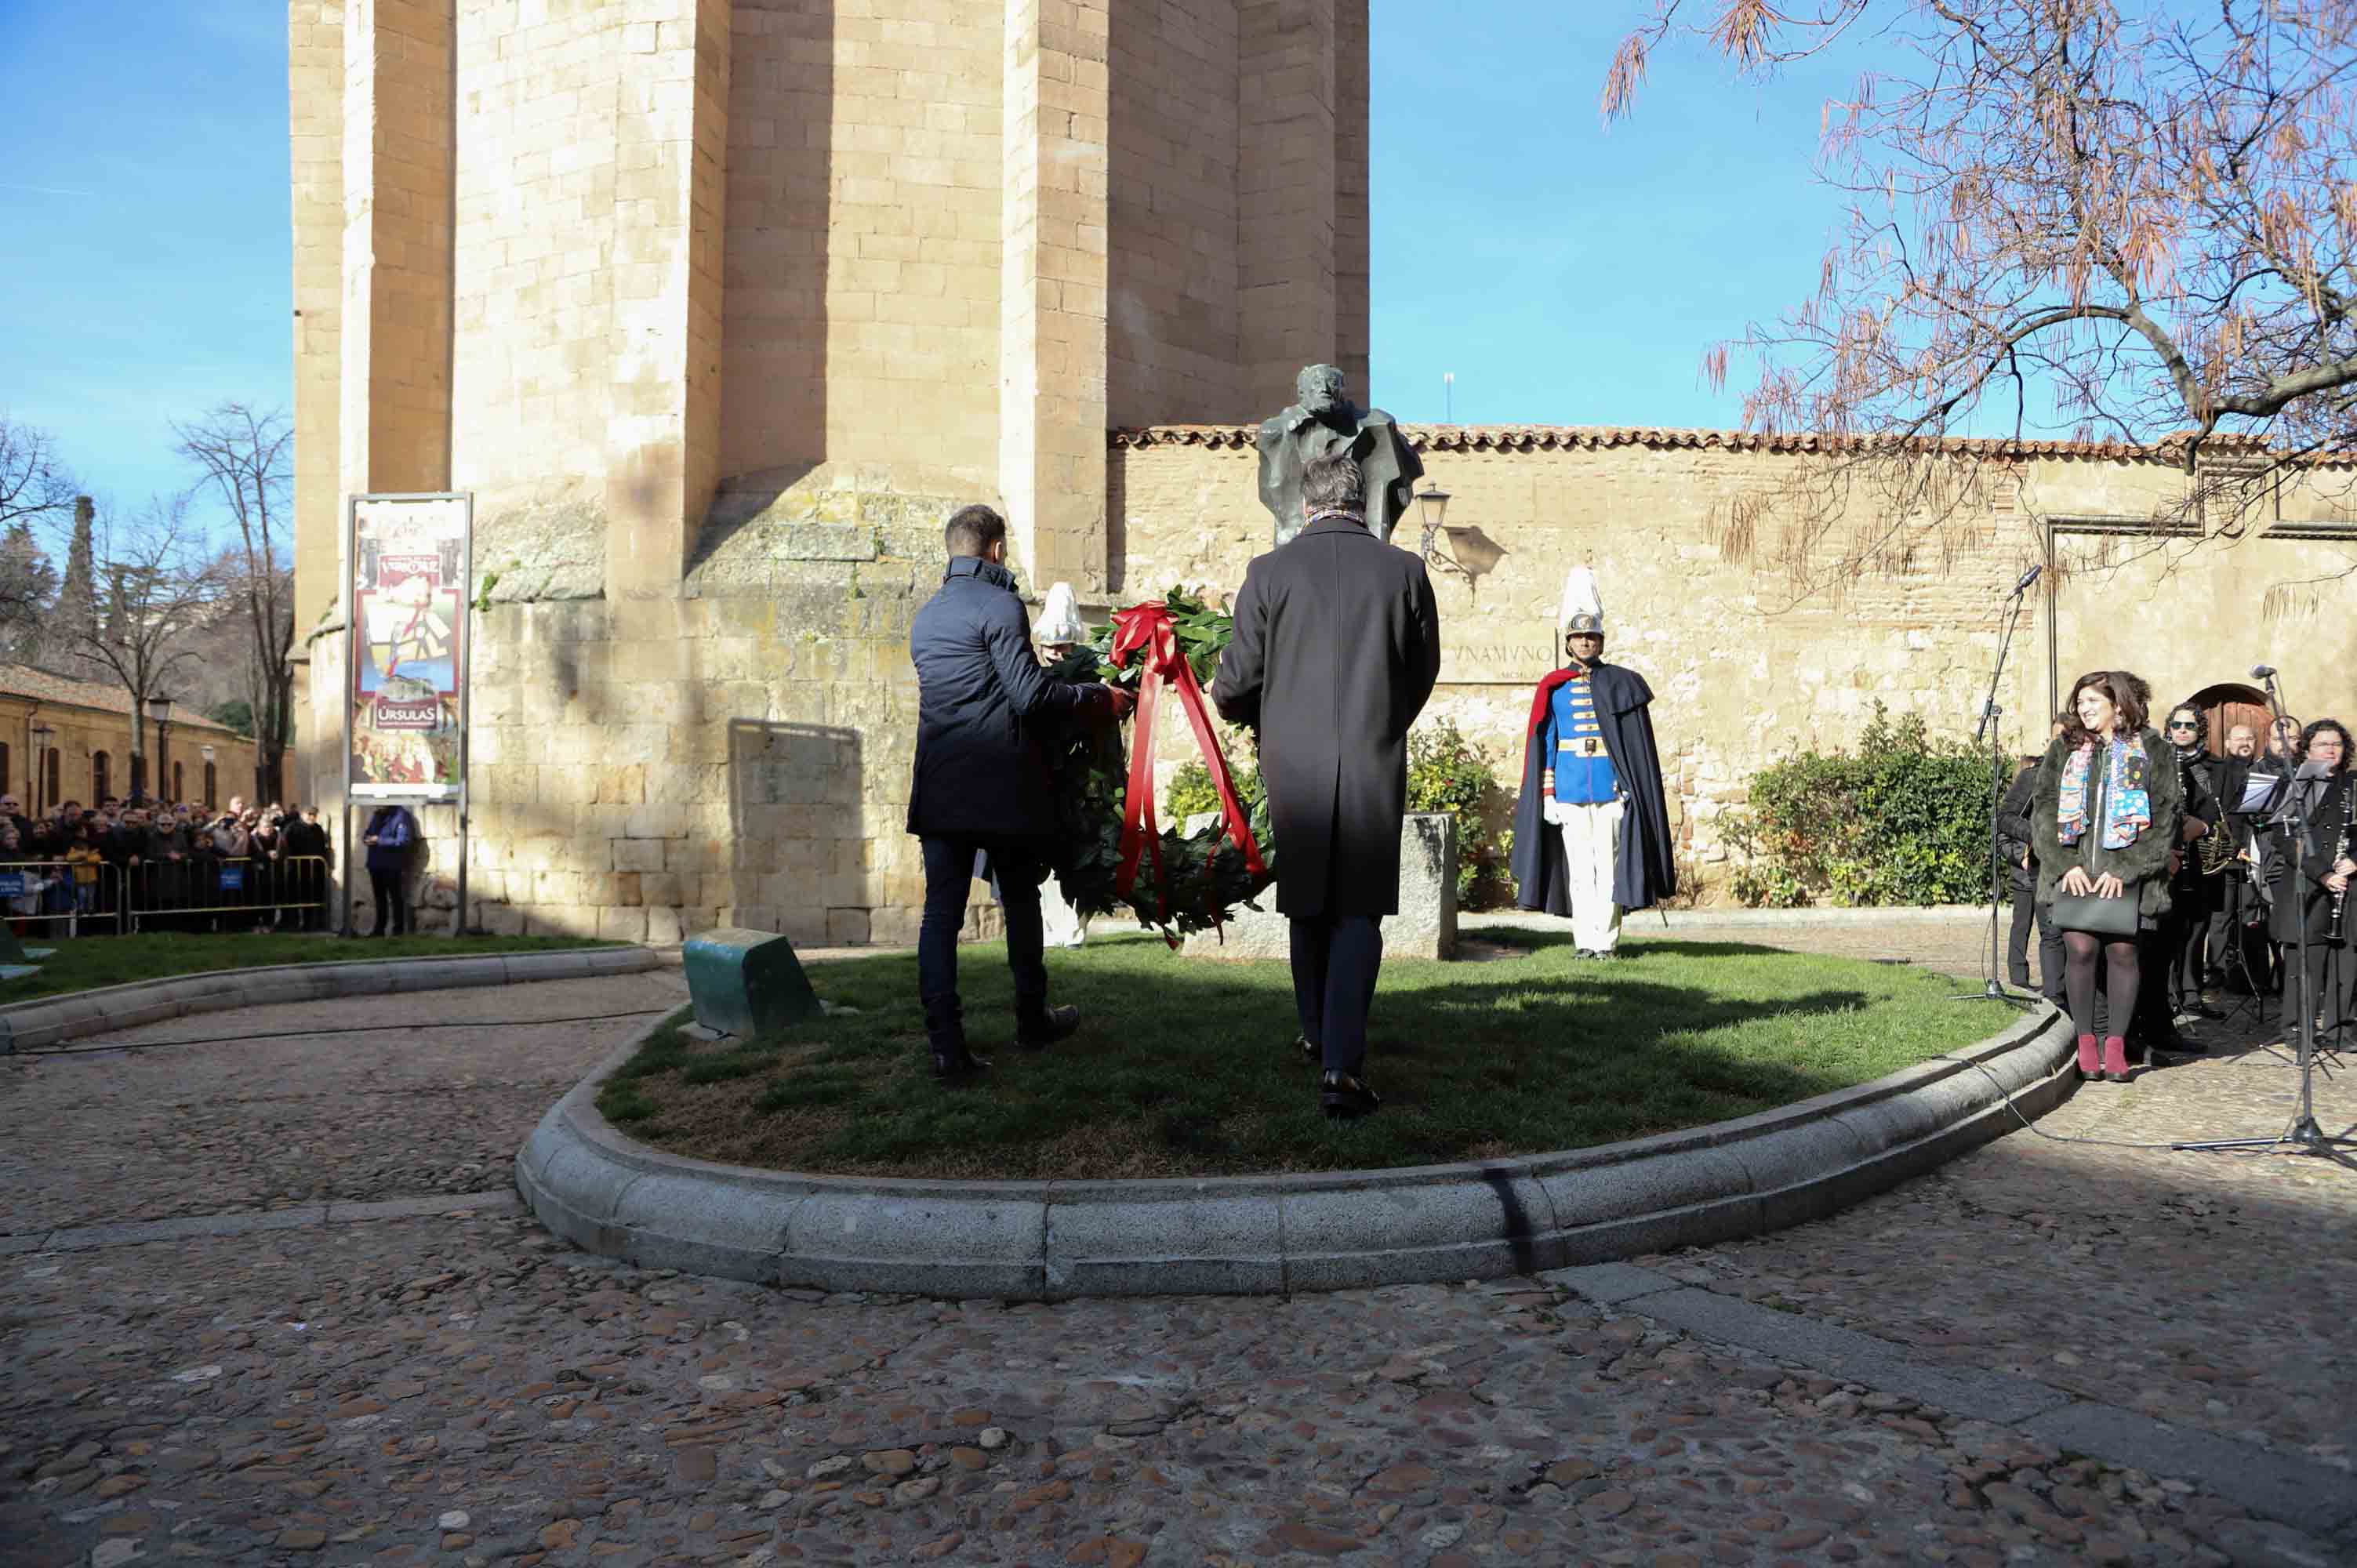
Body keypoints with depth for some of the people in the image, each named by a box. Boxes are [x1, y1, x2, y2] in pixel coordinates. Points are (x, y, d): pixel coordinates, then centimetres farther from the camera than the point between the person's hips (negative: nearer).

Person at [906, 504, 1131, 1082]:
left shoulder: (925, 617, 15)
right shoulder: (1000, 606, -8)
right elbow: (1030, 694, -15)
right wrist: (1101, 700, -3)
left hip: (939, 788, 5)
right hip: (1002, 785, -5)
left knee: (941, 910, 0)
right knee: (1020, 903, 12)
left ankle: (947, 1046, -5)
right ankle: (1032, 1019, 27)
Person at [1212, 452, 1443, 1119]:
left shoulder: (1269, 572, -3)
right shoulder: (1405, 571, 0)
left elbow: (1236, 681, -1)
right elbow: (1423, 674, 8)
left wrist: (1246, 713, 23)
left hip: (1293, 763, 1)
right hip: (1375, 764, -1)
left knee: (1307, 902, 18)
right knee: (1359, 911, 3)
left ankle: (1317, 1032, 35)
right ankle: (1342, 1063, -8)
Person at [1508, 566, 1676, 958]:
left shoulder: (1621, 684, 5)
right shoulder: (1553, 689, 7)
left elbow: (1639, 744, 4)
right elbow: (1545, 746, 6)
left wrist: (1633, 788, -3)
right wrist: (1548, 795, 0)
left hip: (1612, 789, -1)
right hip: (1570, 790, 1)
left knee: (1609, 864, -1)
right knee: (1579, 867, 3)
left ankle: (1606, 940, 4)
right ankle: (1584, 941, 8)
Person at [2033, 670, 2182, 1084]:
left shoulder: (2149, 749, 7)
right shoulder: (2063, 750, 13)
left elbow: (2165, 813, 0)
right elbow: (2045, 809, 8)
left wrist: (2124, 870, -9)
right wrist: (2065, 865, -6)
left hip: (2126, 868, -1)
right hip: (2074, 869, 1)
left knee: (2122, 952, -3)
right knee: (2080, 949, -8)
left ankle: (2116, 1044, 8)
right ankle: (2085, 1041, 3)